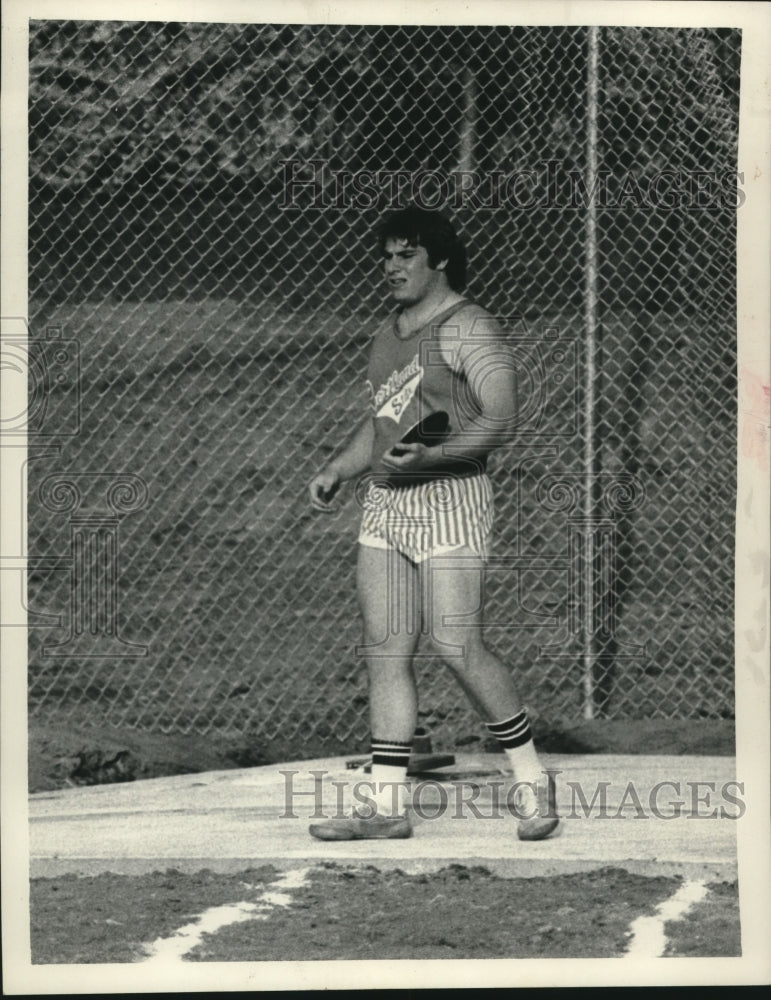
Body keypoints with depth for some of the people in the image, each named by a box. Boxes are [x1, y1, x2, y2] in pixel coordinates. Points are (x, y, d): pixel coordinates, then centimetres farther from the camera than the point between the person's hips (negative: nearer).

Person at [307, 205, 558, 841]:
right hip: (383, 504, 8)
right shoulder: (388, 335, 19)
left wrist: (430, 457, -27)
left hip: (449, 499, -8)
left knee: (457, 647, -13)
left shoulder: (470, 330, -6)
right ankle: (389, 806, 5)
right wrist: (337, 471, 16)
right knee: (386, 651, 3)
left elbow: (499, 421, -15)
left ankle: (532, 782, 3)